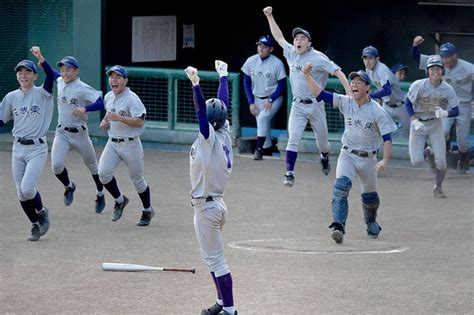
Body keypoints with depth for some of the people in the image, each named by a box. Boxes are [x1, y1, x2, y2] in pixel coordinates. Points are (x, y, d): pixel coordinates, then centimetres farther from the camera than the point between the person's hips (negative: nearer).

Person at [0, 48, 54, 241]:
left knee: (27, 188, -17)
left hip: (37, 148, -5)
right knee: (21, 193, 6)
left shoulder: (42, 94, -5)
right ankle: (36, 225, 24)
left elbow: (50, 75, -24)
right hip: (18, 148, 5)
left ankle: (41, 213, 12)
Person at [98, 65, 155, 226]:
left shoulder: (132, 99, -16)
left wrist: (119, 118, -34)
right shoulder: (108, 97, 6)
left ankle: (148, 211, 28)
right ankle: (120, 200, 9)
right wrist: (104, 121, 5)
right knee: (103, 172, -15)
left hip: (130, 143, -6)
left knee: (137, 180, 6)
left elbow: (140, 121, -25)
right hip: (112, 143, 6)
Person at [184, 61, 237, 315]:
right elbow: (222, 104, 12)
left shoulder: (210, 138, -18)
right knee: (212, 258, 20)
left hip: (206, 207, -9)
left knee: (216, 260, -6)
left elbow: (201, 110, -31)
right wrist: (223, 76, 22)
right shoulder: (224, 134, 2)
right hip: (217, 203, 9)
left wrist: (195, 84, -42)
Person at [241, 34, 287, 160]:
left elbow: (282, 85, -9)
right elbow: (247, 83, 3)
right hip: (256, 99, 5)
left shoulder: (277, 63, -15)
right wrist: (251, 103, -3)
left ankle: (259, 148, -22)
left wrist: (270, 100, -19)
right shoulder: (251, 61, -4)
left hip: (273, 98, -5)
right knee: (263, 125, 6)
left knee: (263, 117, -26)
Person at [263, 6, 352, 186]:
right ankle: (289, 174, -16)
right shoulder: (291, 53, 3)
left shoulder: (318, 58, -13)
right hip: (298, 105, 3)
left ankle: (324, 158, 46)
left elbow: (338, 72, -18)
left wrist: (349, 93, -30)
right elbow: (278, 37, 15)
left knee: (322, 138, 12)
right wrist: (269, 17, 14)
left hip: (315, 105, -3)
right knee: (293, 138, -12)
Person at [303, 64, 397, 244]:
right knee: (341, 186, -25)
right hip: (347, 155, 1)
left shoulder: (377, 111, -14)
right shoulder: (345, 103, -7)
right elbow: (319, 94, -12)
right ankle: (338, 227, -32)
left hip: (368, 159, -1)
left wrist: (385, 160, -30)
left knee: (369, 197, 16)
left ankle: (371, 222, 46)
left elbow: (387, 138, -16)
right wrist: (307, 76, -26)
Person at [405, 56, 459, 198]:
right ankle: (425, 152, 28)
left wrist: (445, 113, -30)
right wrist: (415, 121, -20)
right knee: (416, 161, -10)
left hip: (436, 125, 1)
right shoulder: (418, 85, -17)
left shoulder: (447, 89, -12)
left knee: (441, 159, -8)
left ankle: (438, 187, 16)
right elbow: (408, 104, -6)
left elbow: (456, 110, -8)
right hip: (418, 124, -1)